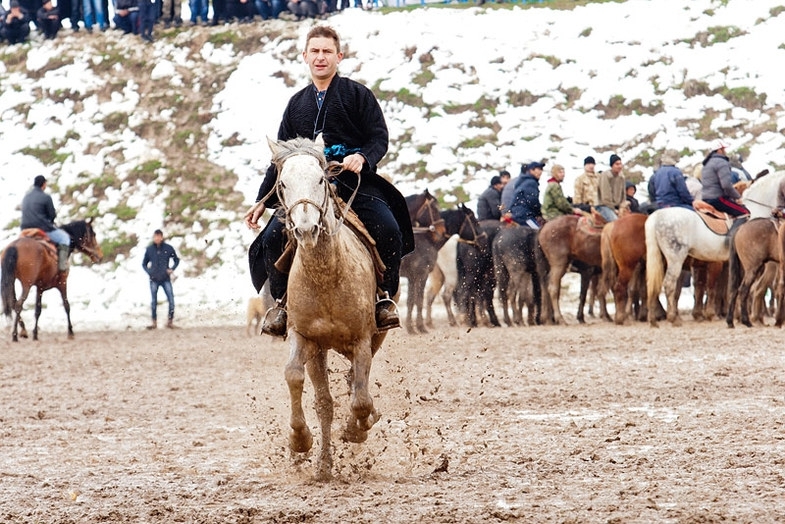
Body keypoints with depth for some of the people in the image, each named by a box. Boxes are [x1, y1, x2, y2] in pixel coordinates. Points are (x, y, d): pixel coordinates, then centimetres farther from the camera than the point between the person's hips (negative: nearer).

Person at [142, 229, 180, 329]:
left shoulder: (168, 248, -1)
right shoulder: (149, 249, 1)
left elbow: (176, 260, 12)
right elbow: (144, 264, 12)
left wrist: (172, 269, -3)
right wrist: (149, 272, -4)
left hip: (166, 279, -1)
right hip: (154, 280, 1)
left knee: (171, 299, -9)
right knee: (154, 301, 5)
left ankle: (170, 320, 2)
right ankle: (154, 322, 13)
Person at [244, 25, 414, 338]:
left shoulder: (357, 94, 6)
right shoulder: (297, 104, 18)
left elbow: (380, 138, 0)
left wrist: (363, 157, -23)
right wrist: (262, 201, 16)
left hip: (356, 183, -3)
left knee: (389, 230, -28)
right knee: (272, 238, -18)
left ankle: (385, 298, -10)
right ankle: (282, 303, 0)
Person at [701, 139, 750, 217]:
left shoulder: (707, 164, 20)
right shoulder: (721, 162, -12)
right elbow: (726, 185, -22)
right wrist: (737, 197, -9)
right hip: (718, 200, -10)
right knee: (745, 212, -12)